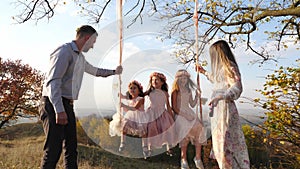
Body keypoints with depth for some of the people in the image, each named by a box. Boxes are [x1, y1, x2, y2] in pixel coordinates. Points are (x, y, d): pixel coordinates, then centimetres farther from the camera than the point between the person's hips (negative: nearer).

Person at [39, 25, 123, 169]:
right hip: (54, 105, -9)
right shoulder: (64, 51, -11)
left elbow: (94, 71, 37)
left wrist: (113, 72, 43)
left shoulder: (80, 57, 18)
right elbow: (53, 81, -20)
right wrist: (59, 110, -27)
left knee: (71, 146, 10)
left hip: (68, 104, 9)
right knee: (54, 148, -10)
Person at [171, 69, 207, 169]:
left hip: (190, 114, 6)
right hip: (180, 115, -5)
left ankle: (198, 158, -5)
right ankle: (184, 160, -6)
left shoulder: (188, 90, 16)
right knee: (185, 135, -21)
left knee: (199, 131, -15)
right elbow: (174, 108, -6)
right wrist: (185, 115, -15)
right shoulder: (175, 91, -2)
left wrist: (197, 97, 3)